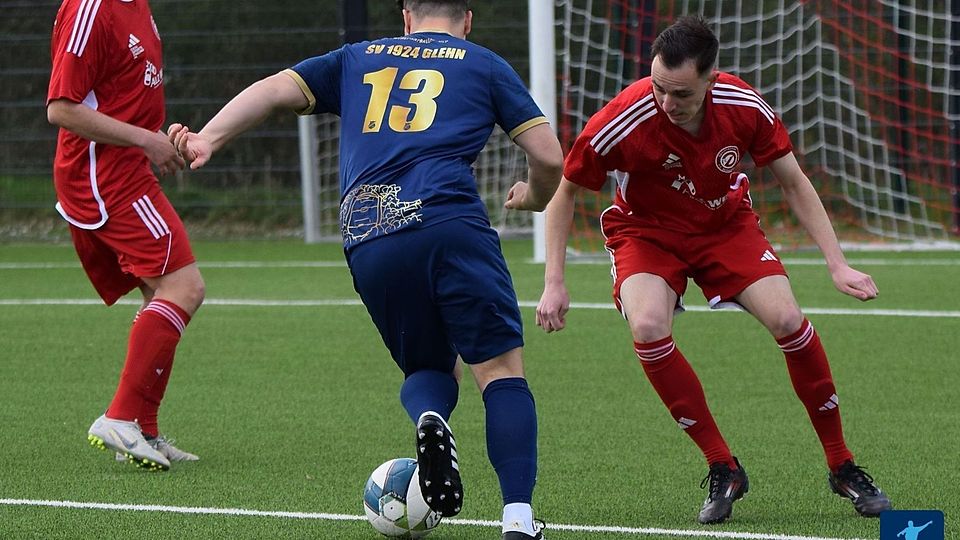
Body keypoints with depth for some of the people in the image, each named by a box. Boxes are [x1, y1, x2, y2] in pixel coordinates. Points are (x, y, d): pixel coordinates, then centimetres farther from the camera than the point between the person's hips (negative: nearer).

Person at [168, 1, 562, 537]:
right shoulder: (484, 65, 20)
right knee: (502, 370, 1)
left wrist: (209, 139, 6)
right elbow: (549, 157, 16)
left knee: (428, 368, 20)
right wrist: (534, 197, 36)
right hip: (451, 224, -3)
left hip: (369, 244, 3)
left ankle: (429, 417, -16)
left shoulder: (358, 59, 28)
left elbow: (276, 88, 15)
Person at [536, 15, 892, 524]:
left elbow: (793, 182, -7)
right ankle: (722, 468, -13)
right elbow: (564, 192, -13)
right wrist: (554, 284, -17)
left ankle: (842, 467, 0)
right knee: (648, 329, -30)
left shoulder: (743, 107, -24)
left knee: (787, 319, -19)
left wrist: (837, 264, -11)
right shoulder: (622, 122, -30)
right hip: (645, 230, -1)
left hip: (726, 224, 2)